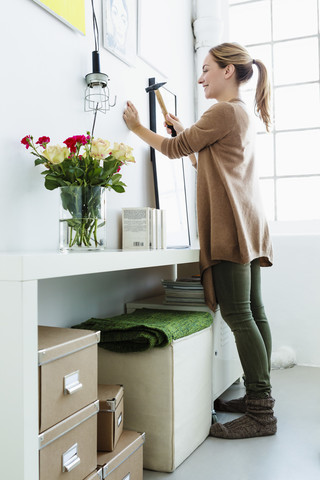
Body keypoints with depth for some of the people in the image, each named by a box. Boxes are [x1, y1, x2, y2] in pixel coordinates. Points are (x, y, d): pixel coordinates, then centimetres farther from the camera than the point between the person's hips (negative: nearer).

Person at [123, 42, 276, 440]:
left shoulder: (224, 111, -7)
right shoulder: (242, 114, 25)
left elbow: (176, 149, -1)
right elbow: (204, 161, 30)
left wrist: (137, 127, 12)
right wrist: (184, 130, 26)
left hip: (231, 226, -10)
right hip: (244, 226, 10)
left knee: (238, 314, -11)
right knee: (252, 311, 9)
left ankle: (261, 414, -5)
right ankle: (259, 397, 16)